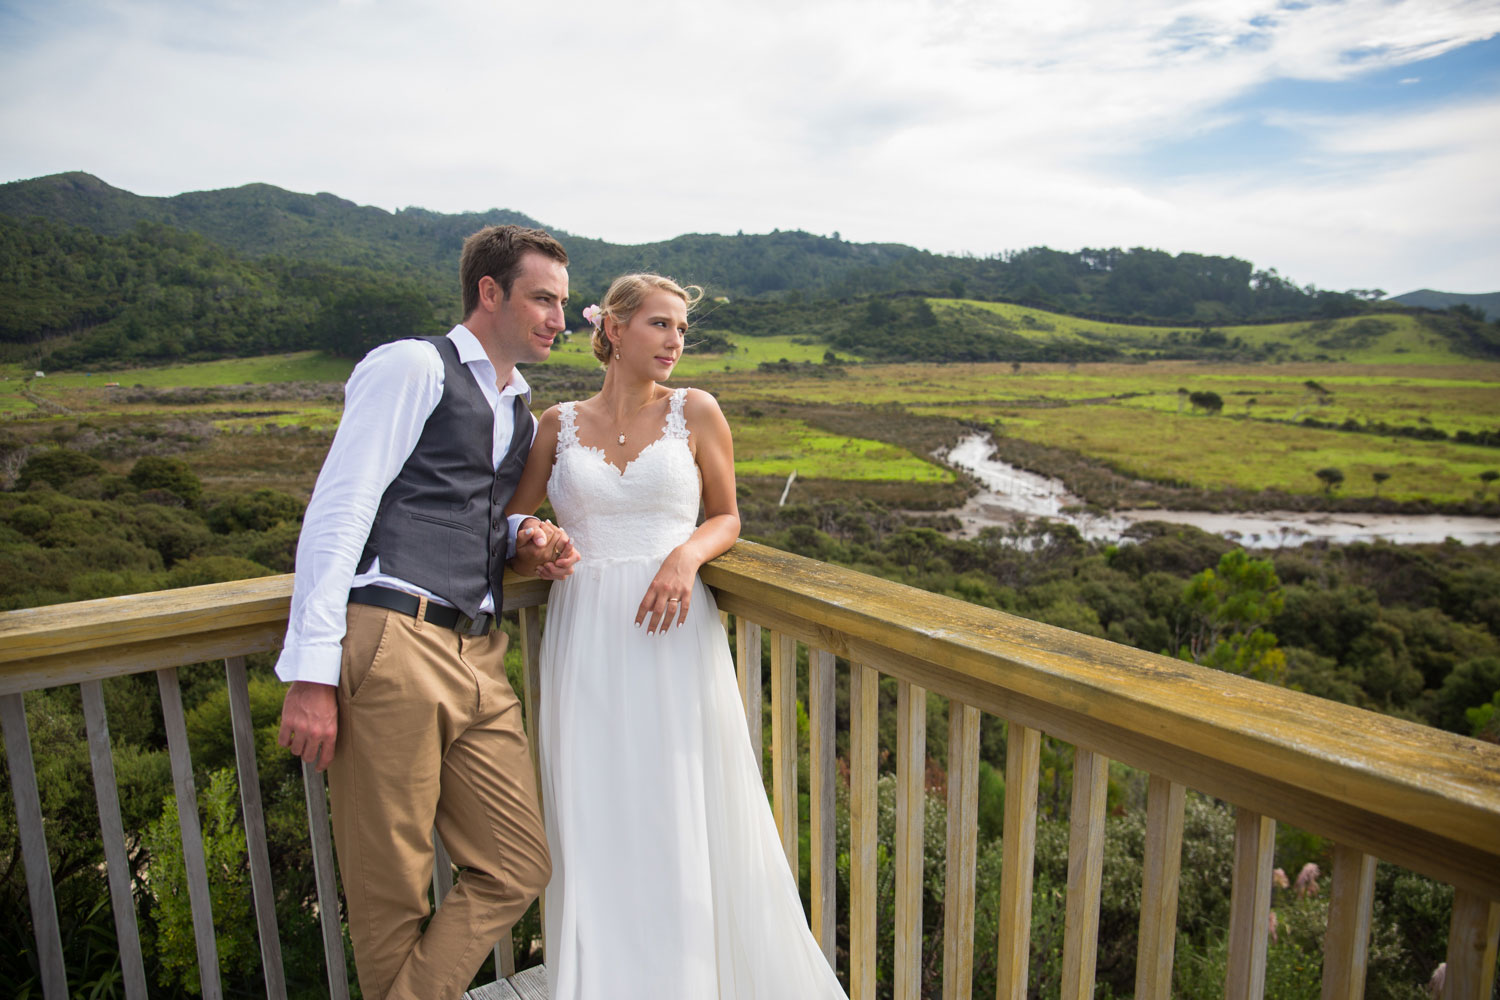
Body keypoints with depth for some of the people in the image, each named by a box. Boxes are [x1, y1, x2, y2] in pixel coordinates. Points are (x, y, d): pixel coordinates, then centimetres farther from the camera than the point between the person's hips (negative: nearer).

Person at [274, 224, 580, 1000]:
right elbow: (337, 512, -9)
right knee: (391, 893, 5)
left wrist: (524, 541, 8)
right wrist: (312, 674, -15)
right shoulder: (413, 366, -2)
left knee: (516, 870, 7)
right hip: (393, 646, -7)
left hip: (478, 659, 8)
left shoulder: (520, 413, 22)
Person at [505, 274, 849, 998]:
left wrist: (686, 556, -11)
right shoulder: (559, 423, 7)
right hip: (586, 637, 1)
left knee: (688, 823, 6)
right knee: (598, 826, 8)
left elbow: (725, 516, 10)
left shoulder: (695, 412, 4)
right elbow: (512, 521, 13)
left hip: (674, 632, -1)